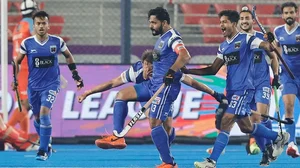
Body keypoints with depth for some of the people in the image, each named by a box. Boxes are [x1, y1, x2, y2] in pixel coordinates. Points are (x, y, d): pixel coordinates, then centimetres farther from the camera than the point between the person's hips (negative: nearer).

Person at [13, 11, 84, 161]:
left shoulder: (57, 42, -5)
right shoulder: (27, 43, -5)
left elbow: (68, 56, 12)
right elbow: (17, 61, 9)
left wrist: (75, 74, 12)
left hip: (51, 84, -2)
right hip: (33, 85, 2)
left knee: (44, 112, -20)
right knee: (37, 117, 10)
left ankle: (43, 151, -17)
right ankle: (46, 146, 32)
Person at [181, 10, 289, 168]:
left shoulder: (246, 39, -7)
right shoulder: (223, 47, 15)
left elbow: (267, 46, -20)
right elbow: (213, 70, 16)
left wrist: (270, 43, -46)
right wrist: (186, 71, 8)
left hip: (243, 89, -8)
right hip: (231, 90, 8)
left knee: (226, 122, -17)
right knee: (246, 127, 12)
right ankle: (278, 137, 31)